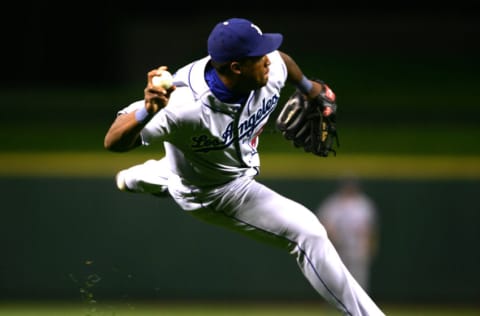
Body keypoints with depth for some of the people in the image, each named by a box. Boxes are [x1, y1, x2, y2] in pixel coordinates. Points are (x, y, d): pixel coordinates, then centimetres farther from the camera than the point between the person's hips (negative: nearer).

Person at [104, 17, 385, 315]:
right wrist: (147, 111, -65)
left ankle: (134, 179, 72)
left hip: (242, 162, 7)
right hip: (214, 191, -7)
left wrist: (308, 87, 20)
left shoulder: (271, 69, -27)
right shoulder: (185, 104, -45)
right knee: (307, 232, -15)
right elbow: (114, 142, -45)